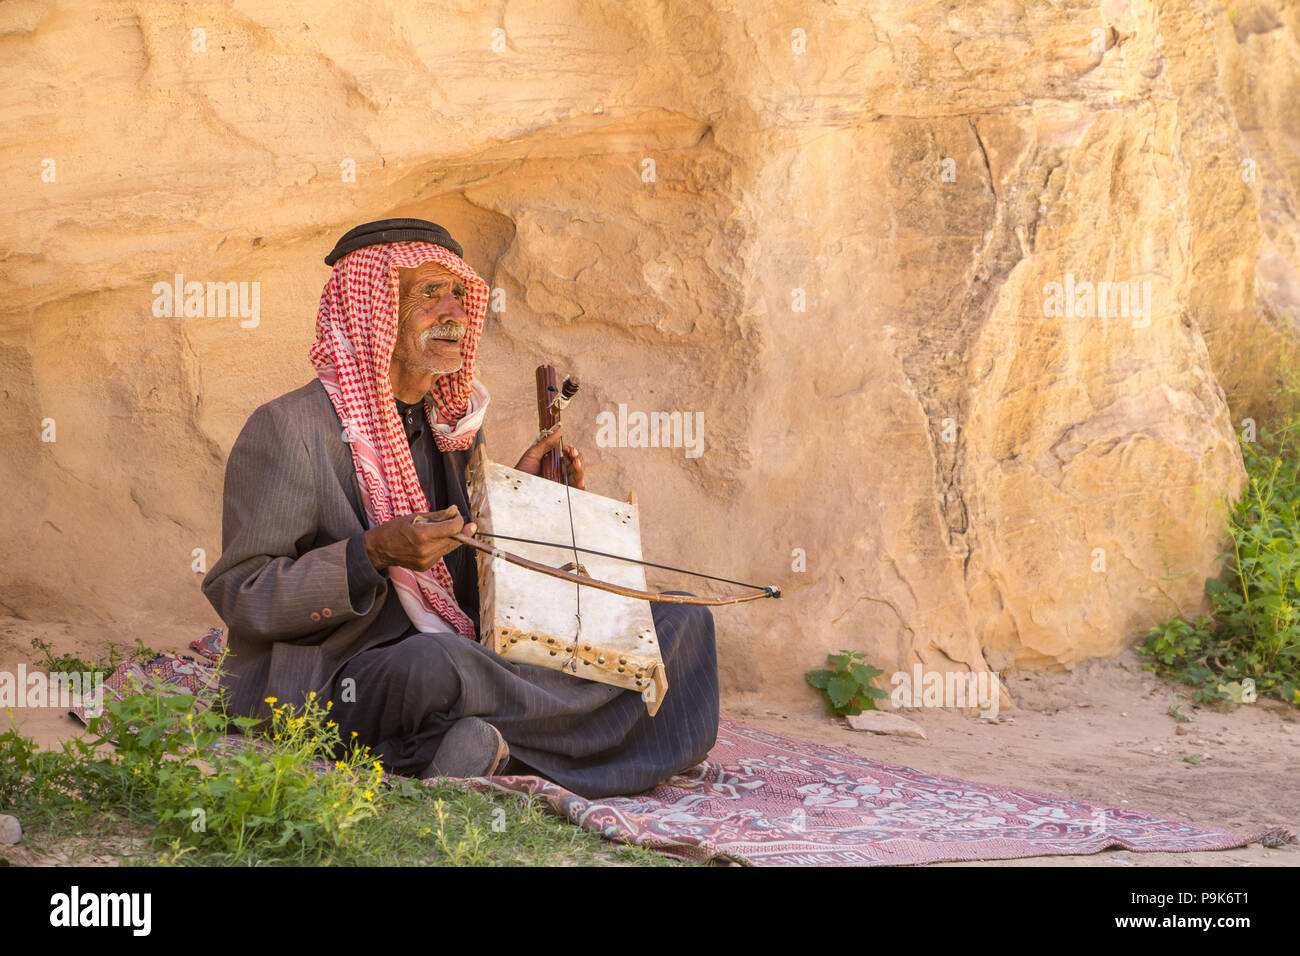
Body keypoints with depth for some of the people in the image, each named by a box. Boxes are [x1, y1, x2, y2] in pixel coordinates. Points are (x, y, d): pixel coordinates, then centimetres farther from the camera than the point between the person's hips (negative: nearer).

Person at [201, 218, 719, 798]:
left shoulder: (450, 427, 16)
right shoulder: (285, 428, -7)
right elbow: (240, 599, -12)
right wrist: (375, 553, -22)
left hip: (458, 659, 8)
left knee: (680, 622, 2)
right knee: (435, 663, -44)